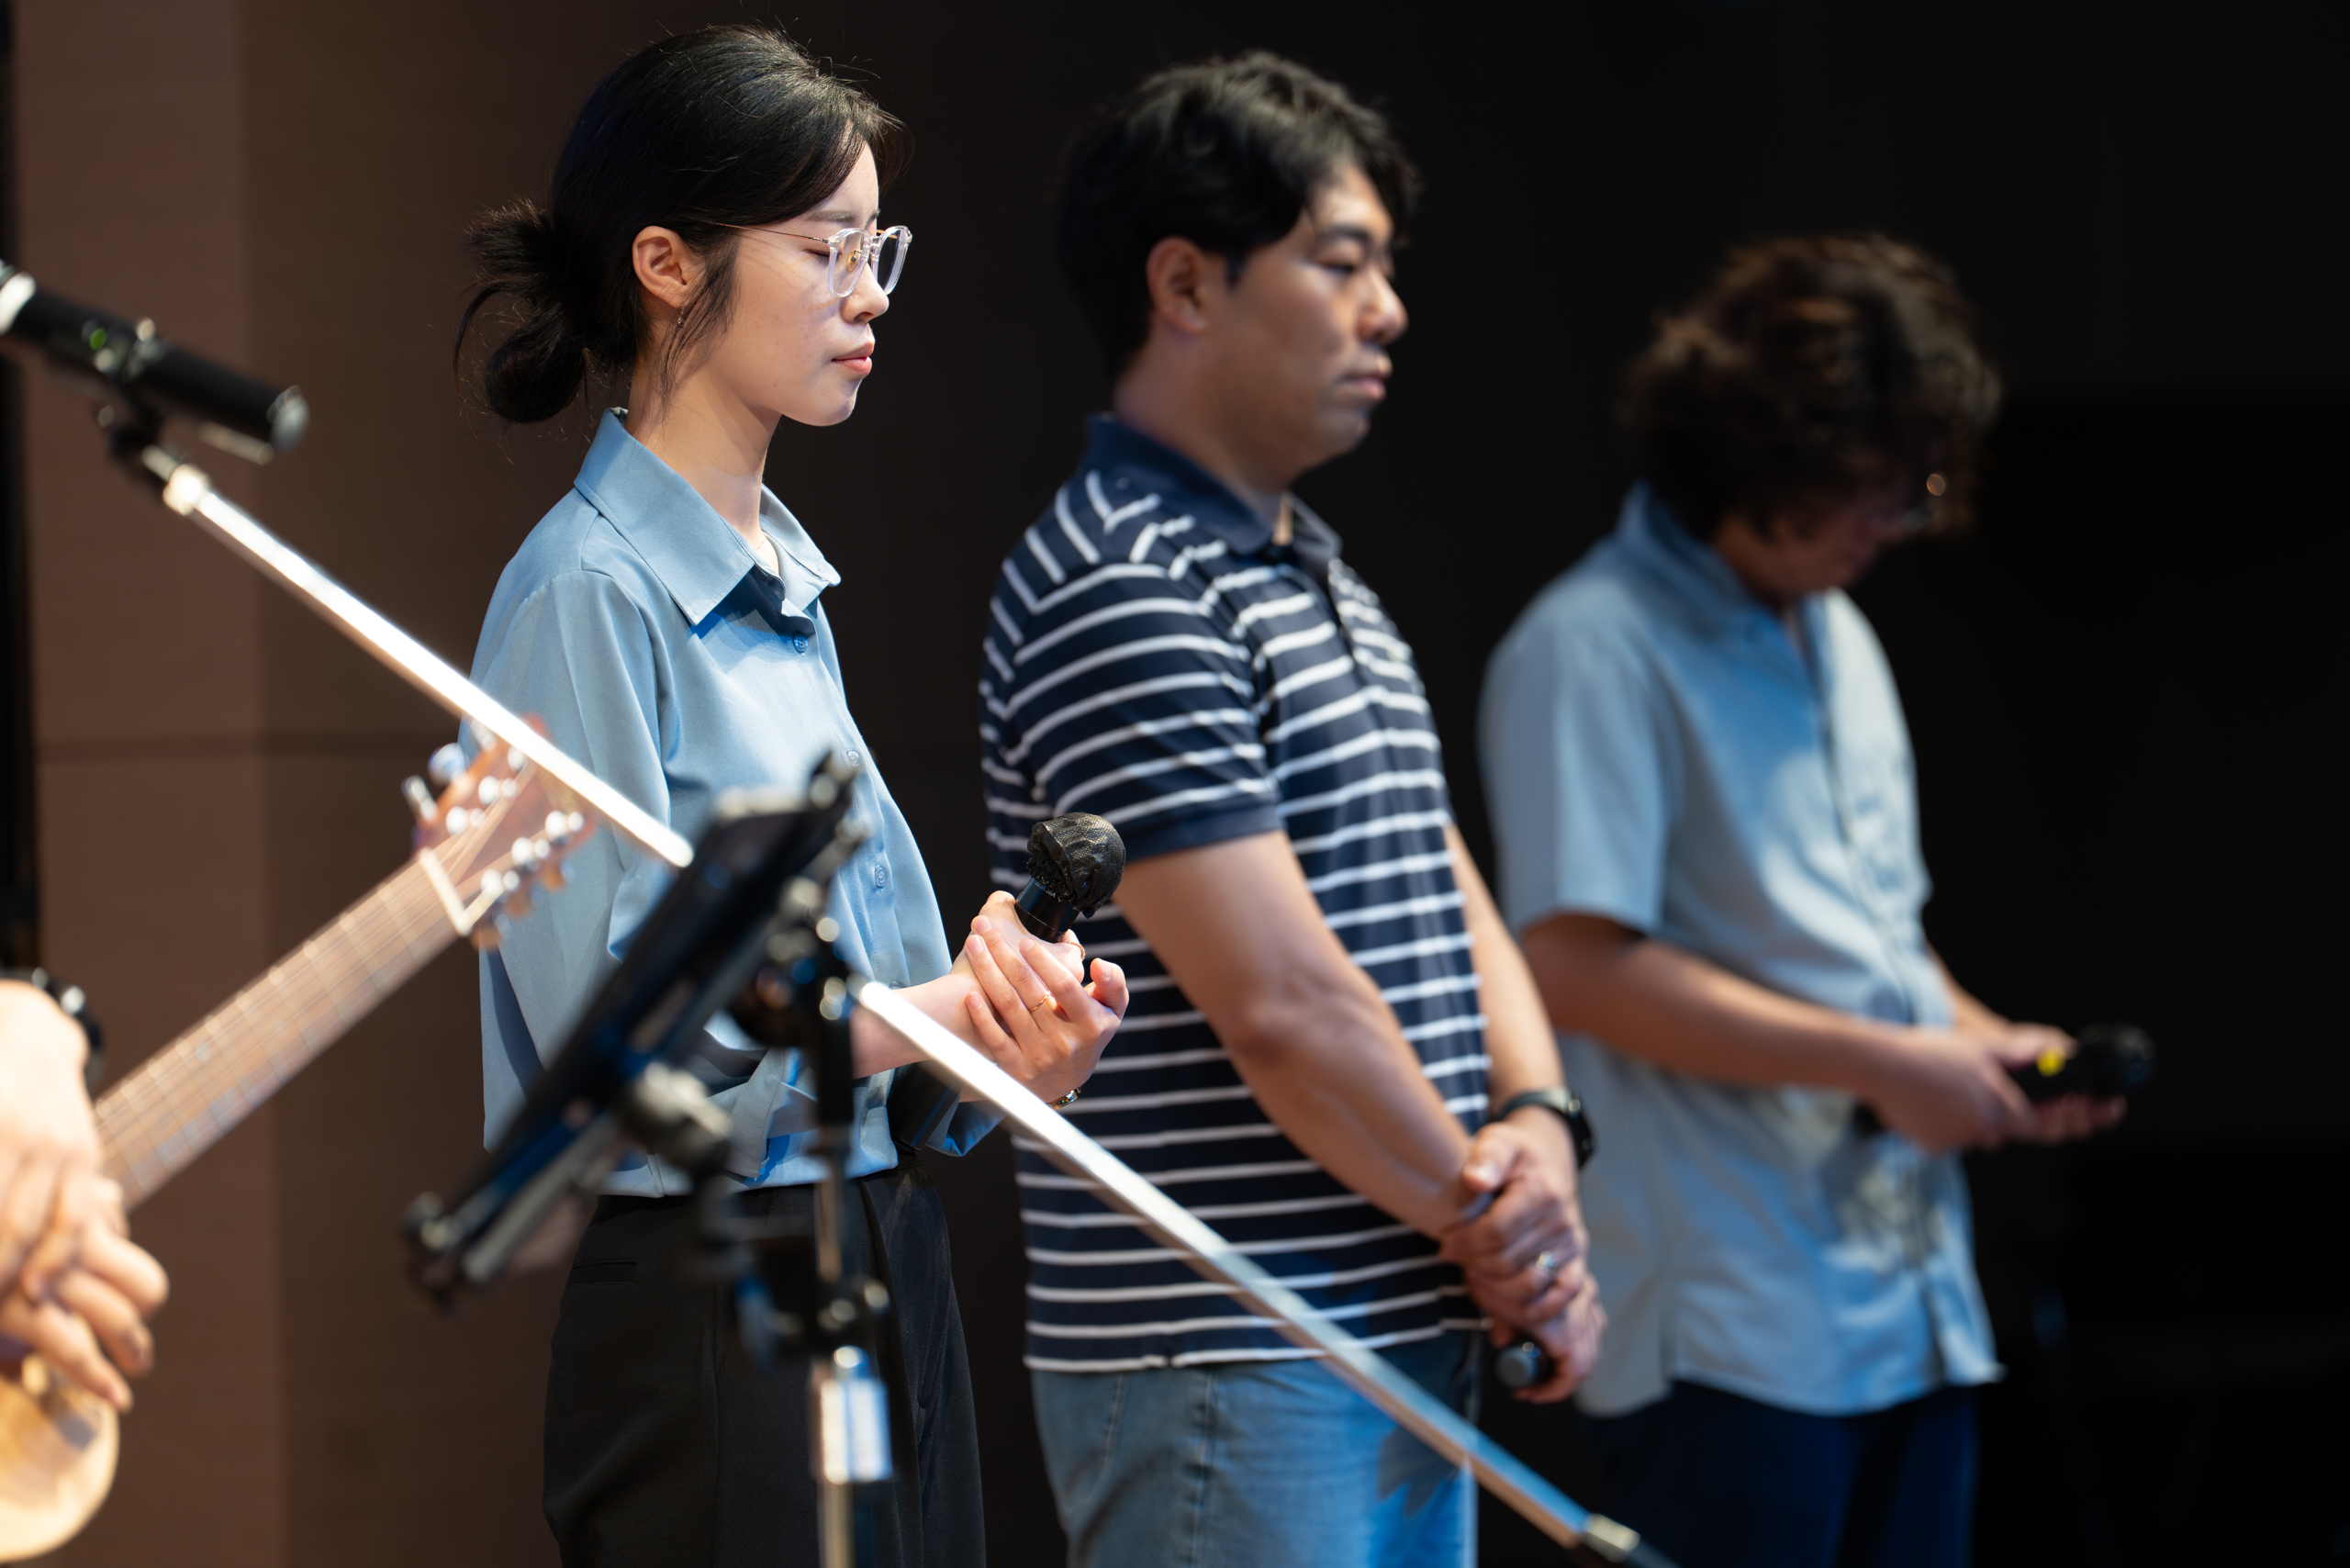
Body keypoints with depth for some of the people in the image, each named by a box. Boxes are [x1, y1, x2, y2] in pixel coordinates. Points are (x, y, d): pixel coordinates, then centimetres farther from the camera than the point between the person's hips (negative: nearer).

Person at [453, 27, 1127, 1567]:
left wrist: (1000, 982, -5)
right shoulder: (587, 594, -12)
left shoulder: (781, 584, 14)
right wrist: (946, 1009, -11)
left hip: (886, 1279, 8)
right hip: (711, 1308, -8)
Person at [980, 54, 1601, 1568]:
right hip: (1228, 1372, -10)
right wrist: (1487, 1214, -8)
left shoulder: (1322, 577, 18)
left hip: (1410, 1339, 10)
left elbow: (1452, 908, 16)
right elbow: (1283, 1006, -20)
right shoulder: (1120, 598, -15)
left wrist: (1535, 1129, -4)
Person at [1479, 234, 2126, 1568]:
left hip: (1916, 1299, 8)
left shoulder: (1841, 638, 19)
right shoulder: (1597, 649, -10)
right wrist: (1881, 1064, -16)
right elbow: (1577, 965, -19)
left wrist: (1981, 1042, 6)